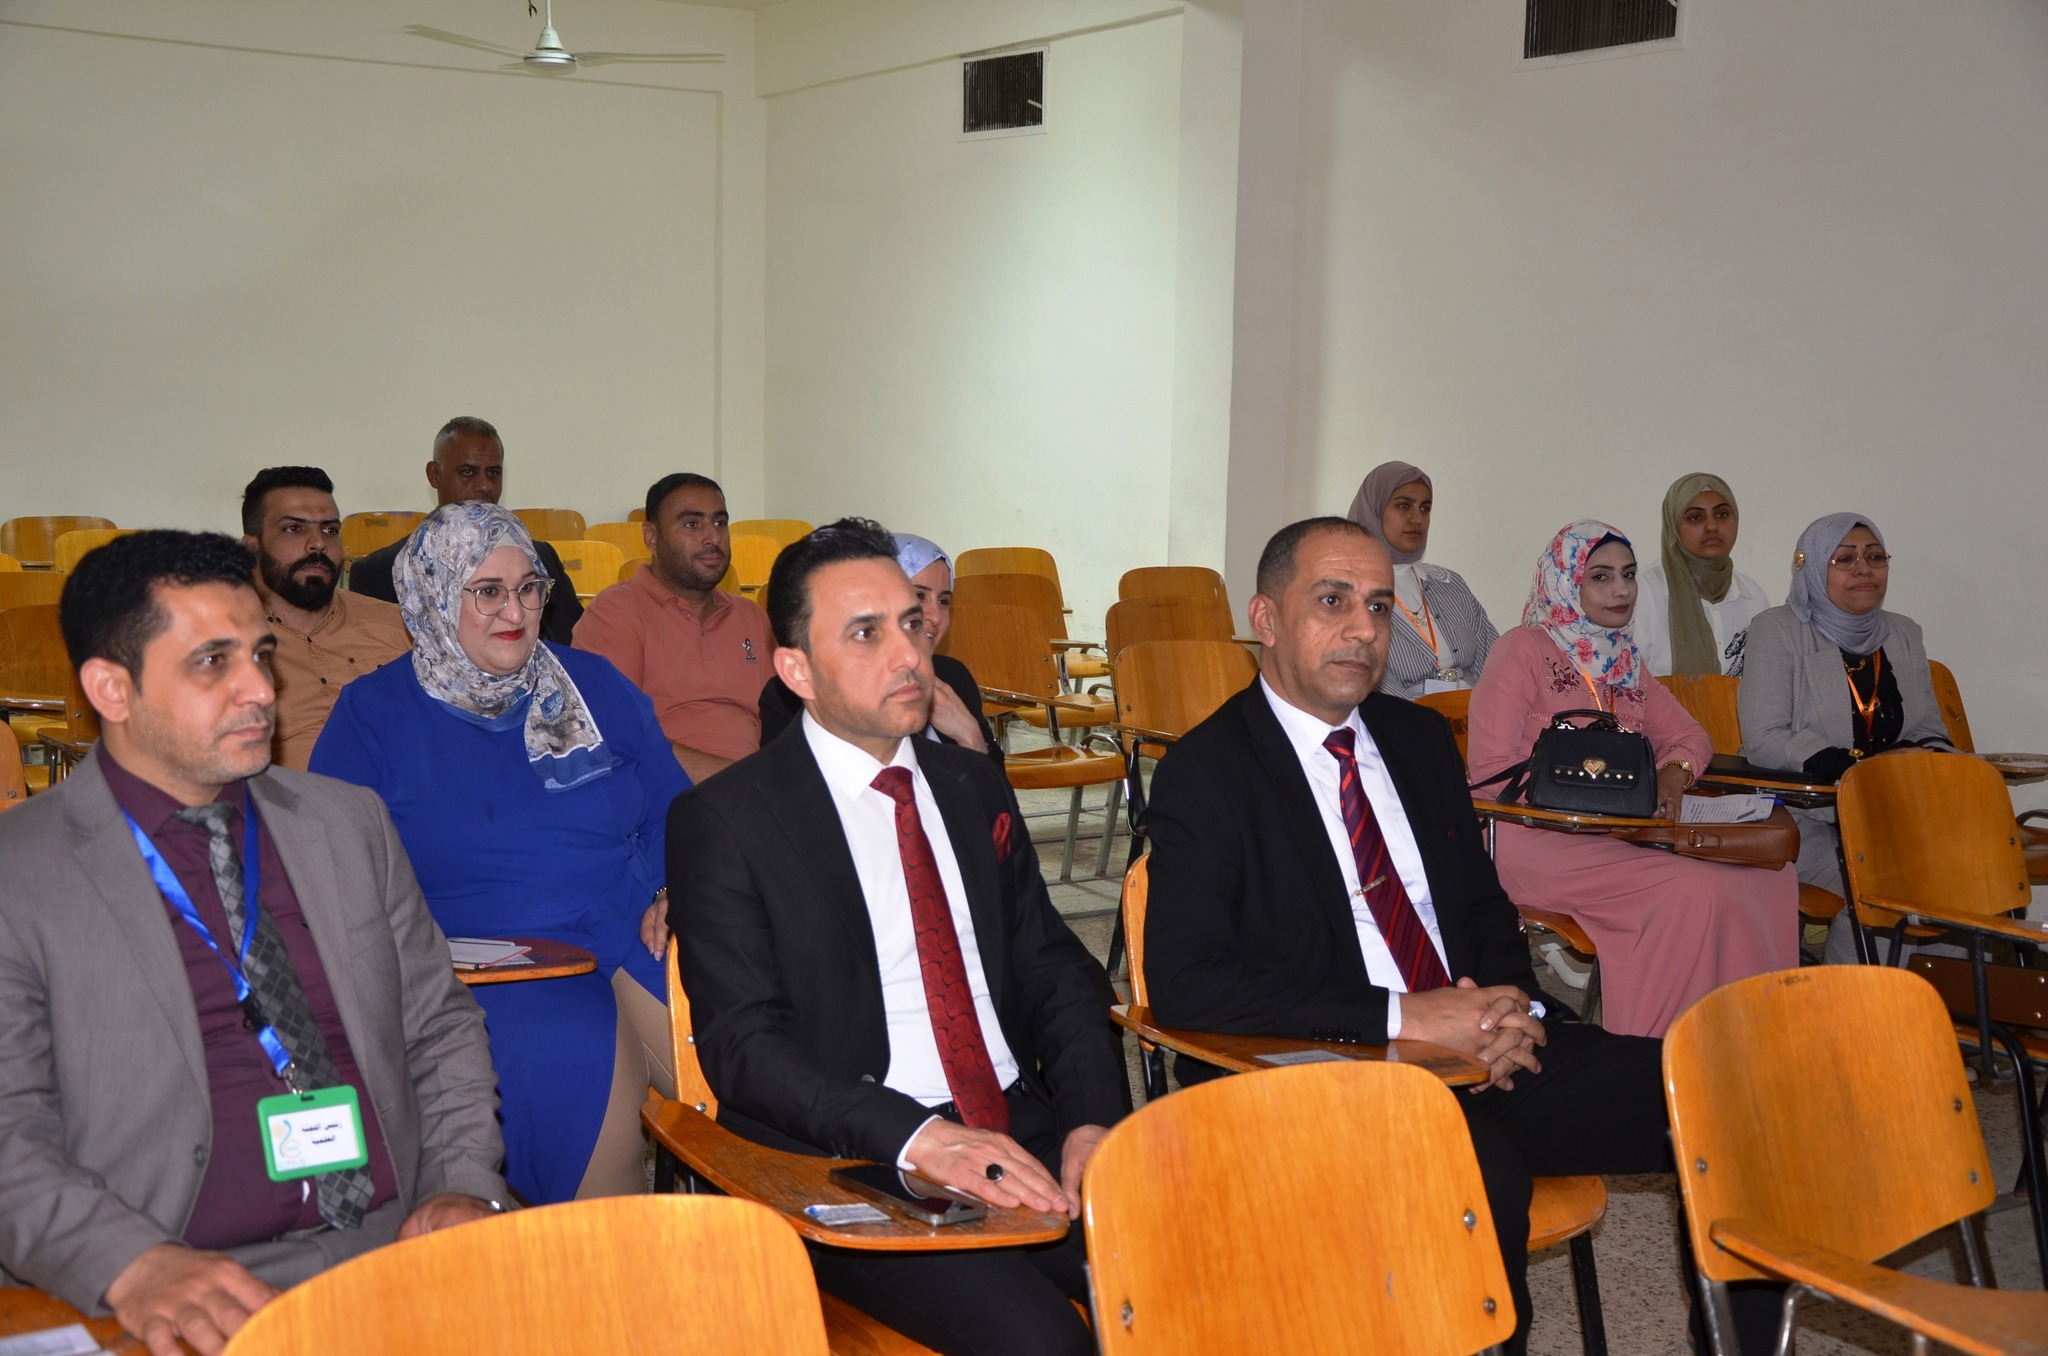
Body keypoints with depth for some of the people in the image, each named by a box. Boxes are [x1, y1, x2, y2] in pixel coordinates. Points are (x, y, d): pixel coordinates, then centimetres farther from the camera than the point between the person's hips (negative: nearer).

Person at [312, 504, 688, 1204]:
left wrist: (675, 890, -1)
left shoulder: (595, 685, 17)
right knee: (578, 1056, -35)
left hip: (636, 937, 3)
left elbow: (674, 814, 20)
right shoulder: (372, 715, 9)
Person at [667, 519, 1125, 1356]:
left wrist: (1093, 1121, -4)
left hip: (1026, 1131, 5)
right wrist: (917, 1138, -23)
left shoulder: (974, 789, 16)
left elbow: (1056, 972, 15)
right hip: (853, 1162, -5)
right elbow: (743, 1045, -10)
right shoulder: (723, 820, -2)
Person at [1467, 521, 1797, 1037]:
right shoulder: (1524, 650, -3)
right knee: (1695, 892, -29)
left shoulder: (1623, 661, 19)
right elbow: (1489, 769, -11)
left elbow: (1690, 737, 23)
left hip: (1622, 834, 7)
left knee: (1773, 873, -13)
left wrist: (1672, 776, -2)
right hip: (1537, 838, -7)